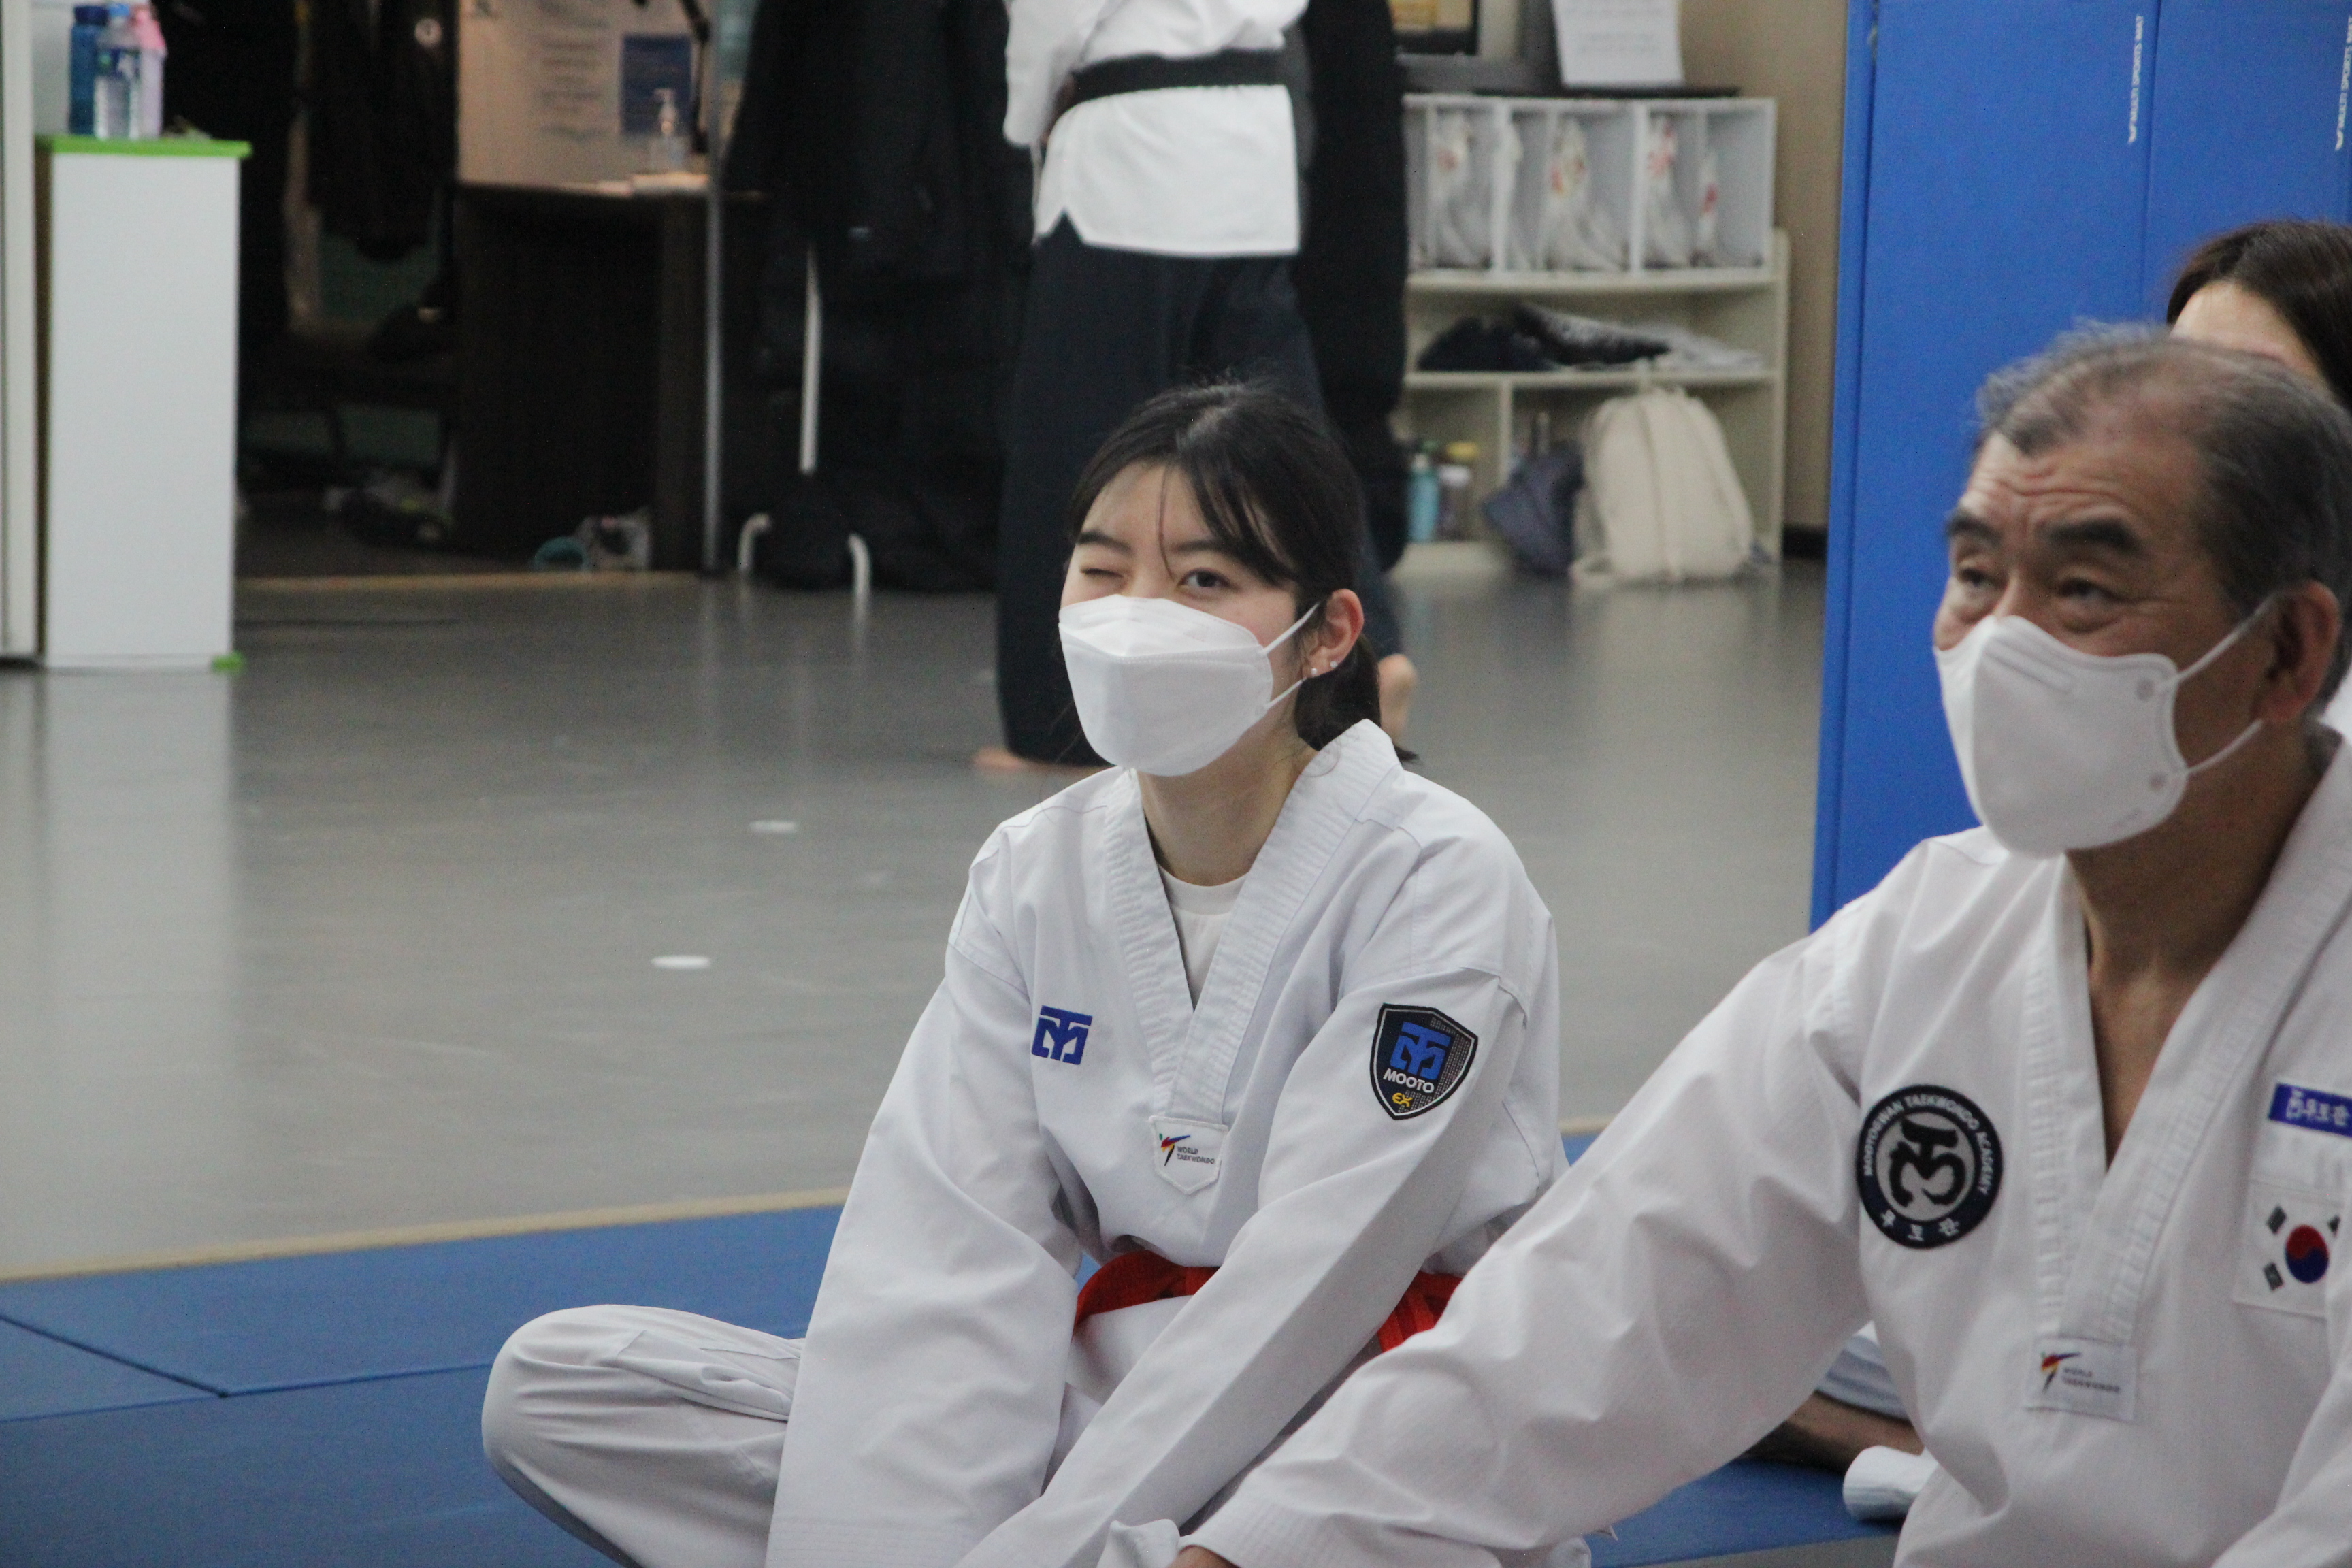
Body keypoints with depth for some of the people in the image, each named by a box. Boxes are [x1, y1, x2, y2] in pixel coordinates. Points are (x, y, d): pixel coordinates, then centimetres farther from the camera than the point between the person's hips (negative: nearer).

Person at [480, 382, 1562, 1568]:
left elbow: (1304, 1289, -21)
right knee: (552, 1388, -4)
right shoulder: (1035, 874, 3)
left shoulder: (1435, 882, -13)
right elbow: (949, 1250, -8)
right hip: (1125, 1400, 6)